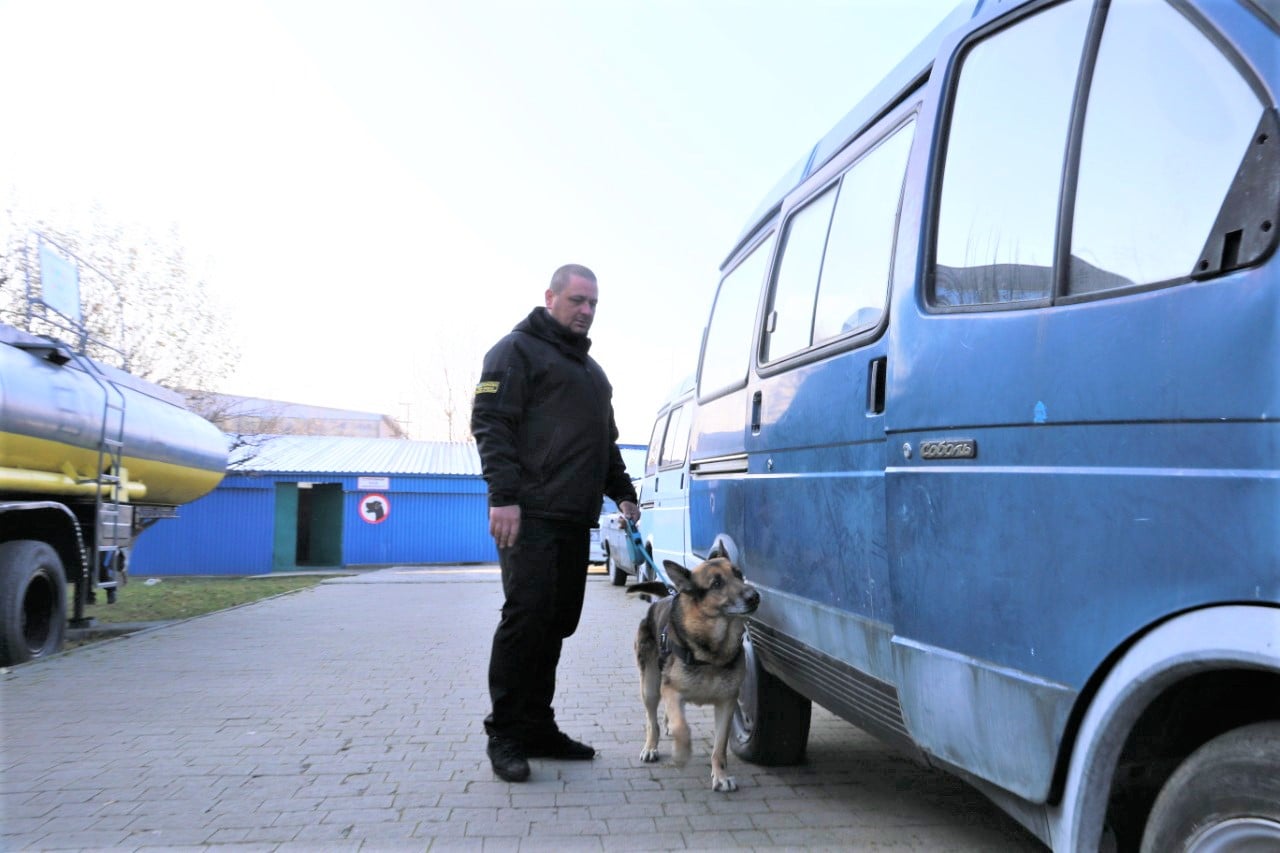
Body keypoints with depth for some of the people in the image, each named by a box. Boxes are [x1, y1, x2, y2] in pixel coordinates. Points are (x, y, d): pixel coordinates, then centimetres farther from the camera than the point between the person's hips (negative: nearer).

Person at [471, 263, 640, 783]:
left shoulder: (590, 370, 28)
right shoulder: (518, 350, 1)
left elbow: (606, 442, 34)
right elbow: (490, 424, -10)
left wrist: (622, 492, 20)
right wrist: (503, 495, -20)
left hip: (574, 519, 8)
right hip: (530, 514, -8)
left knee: (558, 622, 8)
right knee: (526, 616, -10)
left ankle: (536, 727, 16)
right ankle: (504, 734, -1)